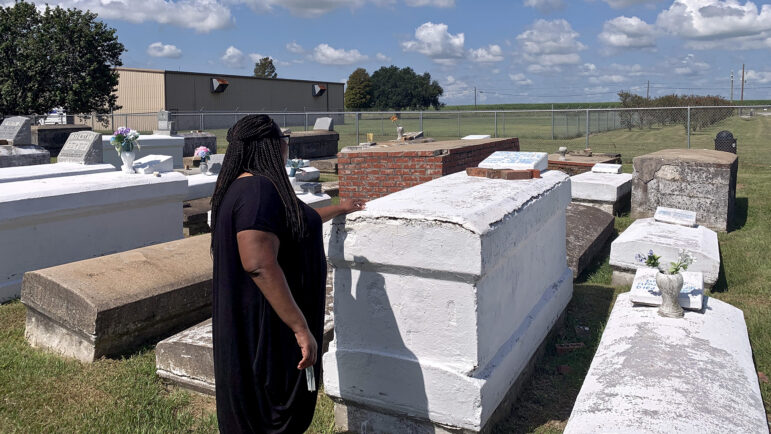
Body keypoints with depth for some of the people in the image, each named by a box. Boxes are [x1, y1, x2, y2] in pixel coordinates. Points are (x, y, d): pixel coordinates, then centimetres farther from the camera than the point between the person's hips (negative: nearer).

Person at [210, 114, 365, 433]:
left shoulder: (251, 185, 11)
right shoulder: (258, 189, -23)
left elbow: (297, 221, 28)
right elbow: (259, 264, -31)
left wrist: (339, 209, 40)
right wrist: (301, 328, -28)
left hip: (258, 326, 11)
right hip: (266, 331, -11)